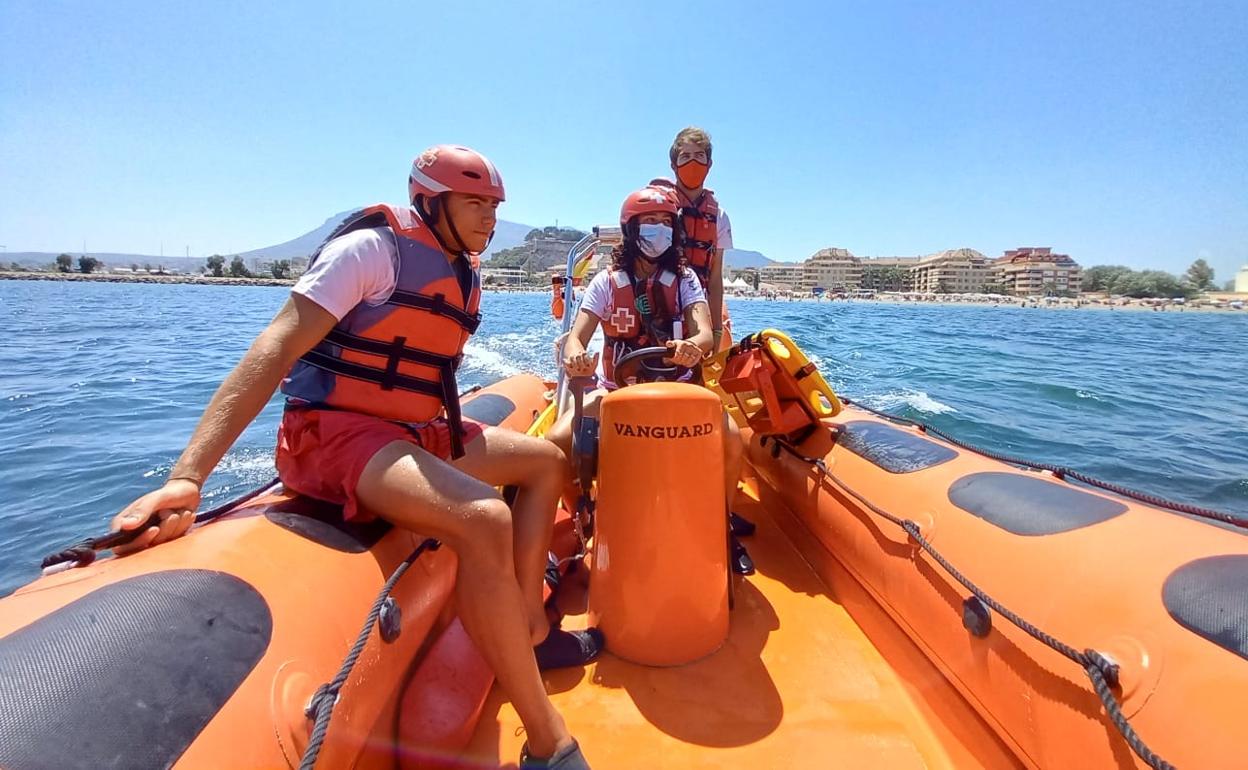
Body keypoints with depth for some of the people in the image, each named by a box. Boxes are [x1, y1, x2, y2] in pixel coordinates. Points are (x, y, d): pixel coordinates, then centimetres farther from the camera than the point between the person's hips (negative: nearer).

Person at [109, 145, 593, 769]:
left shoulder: (462, 275, 13)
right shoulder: (373, 247, -12)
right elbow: (275, 349, -21)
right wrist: (188, 476, -29)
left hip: (415, 432, 9)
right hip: (336, 433, -9)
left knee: (546, 463, 12)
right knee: (483, 520, -33)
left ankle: (531, 625, 12)